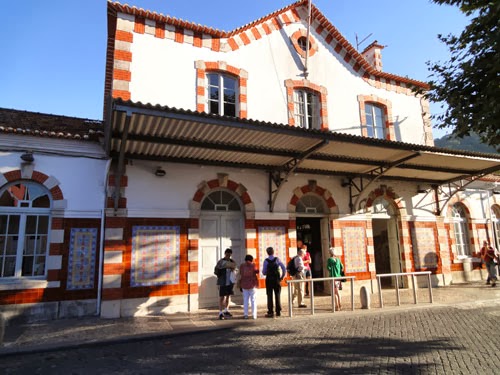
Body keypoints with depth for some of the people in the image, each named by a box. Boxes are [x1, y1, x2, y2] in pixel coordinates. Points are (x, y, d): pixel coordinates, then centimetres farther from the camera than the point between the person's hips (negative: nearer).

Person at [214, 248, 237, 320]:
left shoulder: (232, 262, 4)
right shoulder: (220, 262, -9)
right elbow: (216, 271, -7)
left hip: (230, 282, 5)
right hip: (223, 283, -5)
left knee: (228, 296, 15)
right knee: (221, 297, -3)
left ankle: (226, 311, 29)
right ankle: (220, 313, 2)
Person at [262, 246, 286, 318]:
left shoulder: (266, 261, -6)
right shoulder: (277, 259, -2)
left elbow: (264, 272, -5)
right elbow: (284, 268, -6)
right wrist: (282, 276, 5)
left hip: (269, 280, -2)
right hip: (277, 279, 2)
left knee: (270, 296, 4)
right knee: (278, 295, 10)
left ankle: (270, 312, 3)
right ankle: (278, 312, 14)